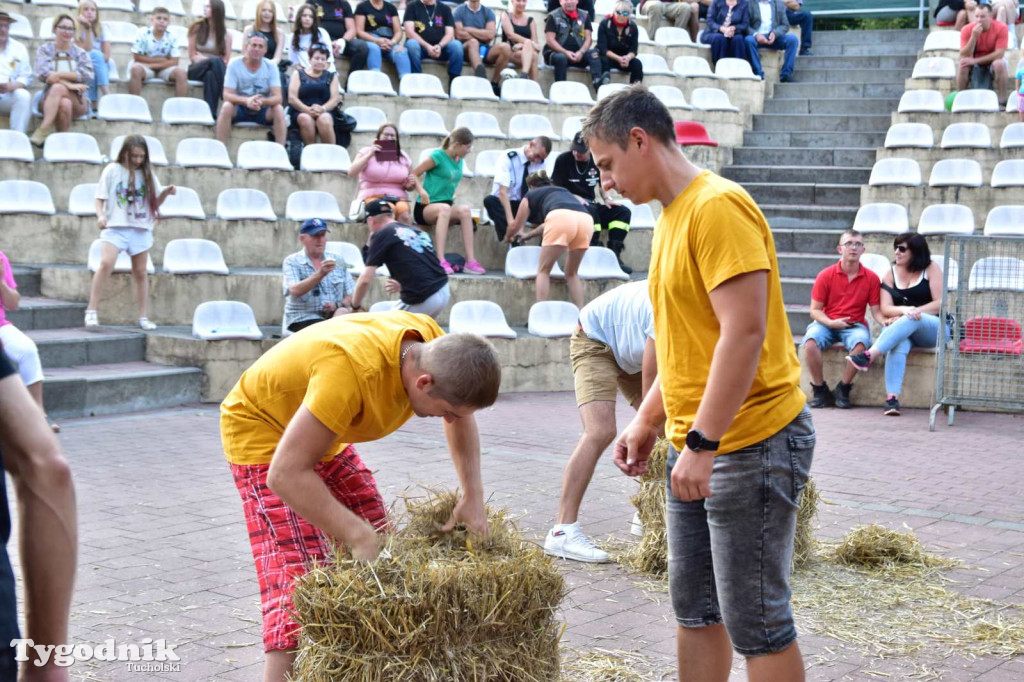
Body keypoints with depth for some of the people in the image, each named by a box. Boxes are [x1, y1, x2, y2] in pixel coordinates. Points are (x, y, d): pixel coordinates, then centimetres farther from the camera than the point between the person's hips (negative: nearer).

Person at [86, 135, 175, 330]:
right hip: (115, 227, -3)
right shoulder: (112, 170, 1)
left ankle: (143, 317, 15)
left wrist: (166, 192, -8)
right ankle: (92, 311, -14)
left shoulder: (147, 173, 9)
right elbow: (100, 198, 2)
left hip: (141, 229, 3)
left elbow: (155, 202, 11)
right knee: (106, 263, -20)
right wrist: (101, 215, -16)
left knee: (140, 272, 8)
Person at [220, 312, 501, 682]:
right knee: (300, 575, -20)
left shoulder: (435, 347, -17)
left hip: (325, 437, 8)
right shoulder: (352, 370, -41)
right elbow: (286, 475, -40)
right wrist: (359, 536, -39)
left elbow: (461, 419, 5)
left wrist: (473, 495, -7)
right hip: (262, 431, -8)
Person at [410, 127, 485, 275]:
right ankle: (441, 261, -44)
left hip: (446, 206, 6)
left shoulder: (459, 161, 13)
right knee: (444, 208, -39)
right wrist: (422, 192, -20)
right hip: (425, 207, -6)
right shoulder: (437, 156, -9)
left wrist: (453, 195, 10)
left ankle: (470, 261, -31)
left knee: (464, 210, -27)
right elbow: (414, 174, -6)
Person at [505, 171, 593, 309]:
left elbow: (516, 226, 42)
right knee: (572, 273, 20)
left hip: (562, 218, -4)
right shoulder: (562, 191, 42)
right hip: (586, 220, 4)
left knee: (543, 270, 11)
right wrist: (528, 235, 69)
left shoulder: (531, 195, 29)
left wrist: (508, 237, 63)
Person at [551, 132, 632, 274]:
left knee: (623, 212, -12)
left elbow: (600, 183, 23)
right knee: (590, 211, -38)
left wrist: (605, 199, 4)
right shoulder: (563, 160, -6)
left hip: (592, 205, 6)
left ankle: (614, 255, -19)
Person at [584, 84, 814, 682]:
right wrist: (647, 421, 18)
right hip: (696, 448, 10)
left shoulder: (718, 207, -17)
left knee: (755, 623, -1)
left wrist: (702, 443, -24)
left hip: (751, 443, -10)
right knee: (695, 609, 16)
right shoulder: (673, 216, 14)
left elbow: (744, 331, -24)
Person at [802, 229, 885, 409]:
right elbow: (815, 310, 0)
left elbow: (875, 310, 3)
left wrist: (885, 322, -19)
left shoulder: (871, 278, 2)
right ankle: (820, 390, -15)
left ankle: (843, 389, -15)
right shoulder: (825, 276, -1)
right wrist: (830, 323, -19)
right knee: (810, 341, -33)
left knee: (861, 342, -36)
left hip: (854, 325, 0)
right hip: (826, 323, 0)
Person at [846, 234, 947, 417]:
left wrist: (912, 313, -15)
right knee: (899, 344, -35)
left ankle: (869, 356, -48)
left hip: (933, 328, -2)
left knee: (911, 321, -38)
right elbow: (886, 309, 1)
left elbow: (939, 304, -5)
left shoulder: (931, 269, 4)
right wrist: (904, 310, -20)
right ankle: (892, 398, -49)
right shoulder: (891, 273, 12)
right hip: (901, 329, 2)